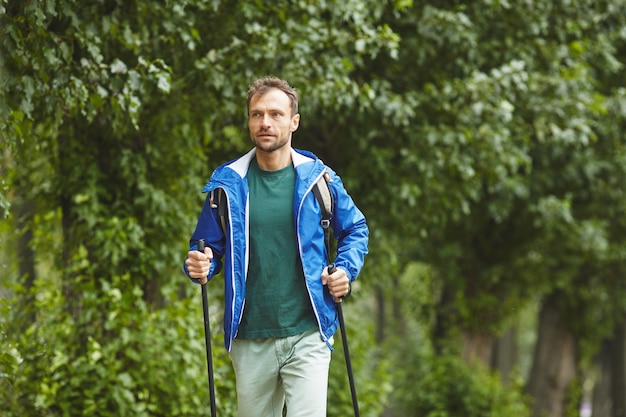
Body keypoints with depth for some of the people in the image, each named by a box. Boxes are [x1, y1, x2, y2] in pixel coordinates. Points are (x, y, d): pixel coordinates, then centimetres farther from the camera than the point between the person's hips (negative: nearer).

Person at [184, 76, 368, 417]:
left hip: (307, 336, -2)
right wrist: (200, 266, -11)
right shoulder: (228, 183, 2)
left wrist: (346, 269, -2)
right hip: (251, 340, 2)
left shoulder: (317, 178, 1)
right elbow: (207, 246, 11)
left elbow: (355, 229, 16)